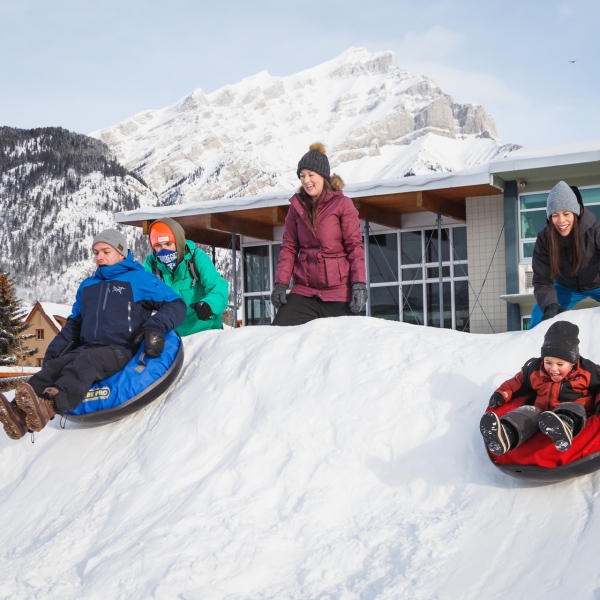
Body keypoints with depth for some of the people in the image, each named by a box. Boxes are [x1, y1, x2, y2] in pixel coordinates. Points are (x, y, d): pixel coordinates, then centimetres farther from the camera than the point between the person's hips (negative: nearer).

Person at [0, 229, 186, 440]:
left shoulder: (138, 279, 9)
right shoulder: (87, 286, 27)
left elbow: (176, 304, 3)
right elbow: (74, 322, 31)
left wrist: (156, 326, -16)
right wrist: (55, 348, 13)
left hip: (120, 350, -5)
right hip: (86, 348, 5)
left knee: (85, 363, -37)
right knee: (54, 366, -27)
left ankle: (49, 406, -64)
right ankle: (21, 414, -52)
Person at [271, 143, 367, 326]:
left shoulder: (342, 204, -1)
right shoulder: (297, 206, 11)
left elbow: (354, 247, -4)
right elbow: (289, 248, 10)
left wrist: (359, 284, -13)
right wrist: (281, 283, -1)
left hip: (339, 292, -3)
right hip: (304, 291, 3)